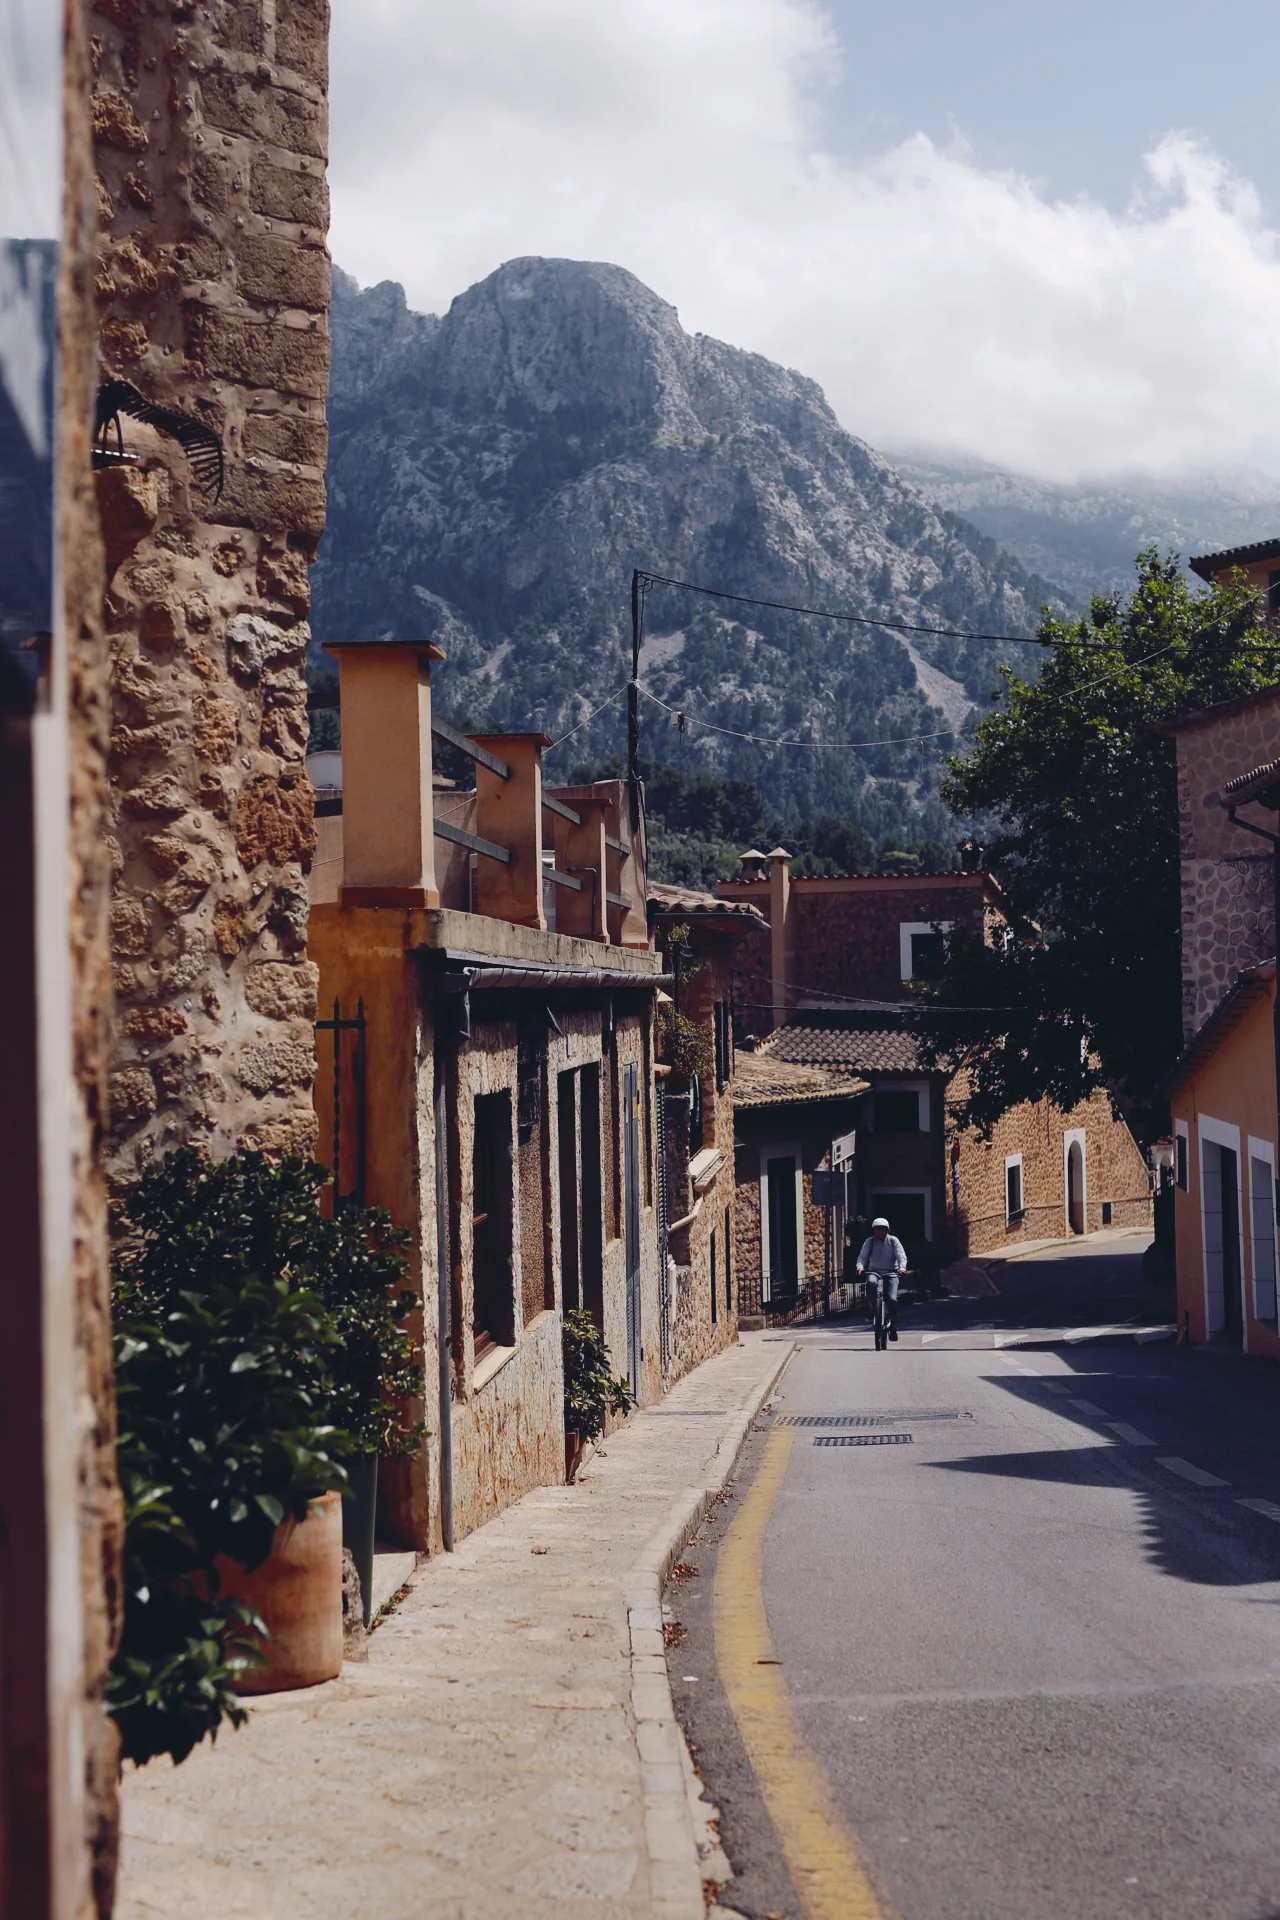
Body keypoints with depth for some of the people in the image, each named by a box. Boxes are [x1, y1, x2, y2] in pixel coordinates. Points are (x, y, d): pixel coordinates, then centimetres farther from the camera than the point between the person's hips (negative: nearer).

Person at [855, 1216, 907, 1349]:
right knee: (871, 1283, -36)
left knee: (892, 1299, -19)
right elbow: (862, 1256, -5)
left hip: (891, 1273, -1)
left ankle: (893, 1326, -1)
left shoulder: (893, 1241, 3)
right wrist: (860, 1266, -27)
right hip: (874, 1271, 1)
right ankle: (872, 1310, -18)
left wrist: (902, 1267, -27)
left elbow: (901, 1256, -7)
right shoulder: (870, 1241, 5)